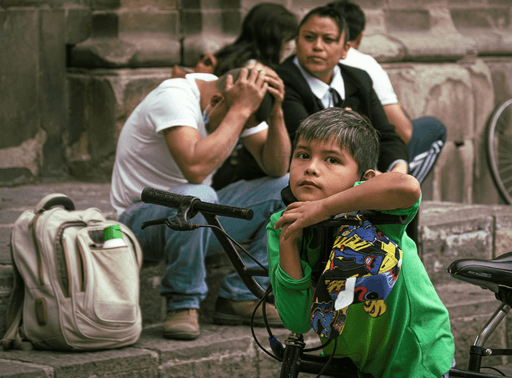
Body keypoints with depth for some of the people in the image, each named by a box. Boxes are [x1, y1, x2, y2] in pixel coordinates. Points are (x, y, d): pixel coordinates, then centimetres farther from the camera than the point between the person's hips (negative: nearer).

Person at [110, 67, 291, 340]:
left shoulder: (243, 103, -2)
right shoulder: (174, 97, -25)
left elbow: (277, 168, -4)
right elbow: (195, 168, -41)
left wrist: (276, 112, -19)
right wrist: (240, 110, -35)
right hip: (141, 216, -8)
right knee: (194, 197, -41)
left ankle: (241, 297, -5)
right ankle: (182, 304, -21)